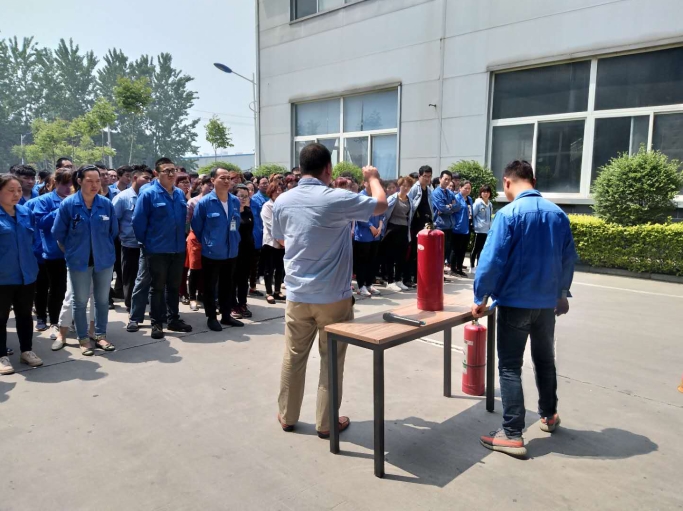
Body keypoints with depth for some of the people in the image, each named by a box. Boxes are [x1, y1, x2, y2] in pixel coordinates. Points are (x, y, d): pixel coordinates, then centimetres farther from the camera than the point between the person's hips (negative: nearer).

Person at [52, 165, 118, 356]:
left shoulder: (106, 204, -5)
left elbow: (113, 232, 7)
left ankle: (101, 336, 25)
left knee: (103, 300, 11)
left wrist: (104, 249, 11)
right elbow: (58, 234, -2)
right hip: (79, 261, -2)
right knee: (80, 302, 8)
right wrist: (72, 253, 5)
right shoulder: (68, 204, -10)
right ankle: (83, 339, 21)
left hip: (104, 260, 2)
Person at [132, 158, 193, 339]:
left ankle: (174, 319, 27)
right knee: (158, 288, 6)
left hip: (178, 249, 5)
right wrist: (146, 243, -2)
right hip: (157, 250, -5)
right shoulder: (148, 194, -12)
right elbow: (138, 222, -11)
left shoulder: (180, 194, 6)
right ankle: (157, 323, 16)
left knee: (174, 287, 15)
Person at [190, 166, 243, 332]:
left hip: (231, 252, 5)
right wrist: (207, 242, 5)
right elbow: (196, 226, -3)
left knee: (228, 285, 15)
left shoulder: (235, 201, 0)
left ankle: (226, 315, 28)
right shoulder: (204, 202, -14)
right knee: (210, 286, 8)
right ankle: (211, 317, 20)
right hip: (211, 253, -5)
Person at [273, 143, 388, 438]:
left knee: (293, 356, 15)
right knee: (331, 359, 9)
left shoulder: (283, 201, -1)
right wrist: (373, 178, 16)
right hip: (333, 296, -4)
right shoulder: (337, 199, -16)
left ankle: (287, 416, 29)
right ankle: (326, 422, 20)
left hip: (297, 294, 4)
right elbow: (381, 205, -2)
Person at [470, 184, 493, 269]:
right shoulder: (478, 203, -11)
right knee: (476, 248, 1)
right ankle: (472, 266, 11)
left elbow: (490, 217, 15)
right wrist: (475, 225, -9)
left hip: (487, 230, 6)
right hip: (479, 230, -6)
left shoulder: (490, 204, 7)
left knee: (482, 249, 12)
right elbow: (472, 215, -9)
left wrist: (489, 226, 9)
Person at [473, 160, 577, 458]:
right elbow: (569, 259, 10)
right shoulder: (557, 214, 3)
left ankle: (512, 435, 4)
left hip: (515, 301, -6)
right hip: (547, 301, 6)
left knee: (510, 367, 2)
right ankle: (548, 416, 40)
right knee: (545, 360, 22)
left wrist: (480, 298, -8)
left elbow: (492, 260, -18)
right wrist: (562, 293, 23)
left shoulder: (509, 214, -14)